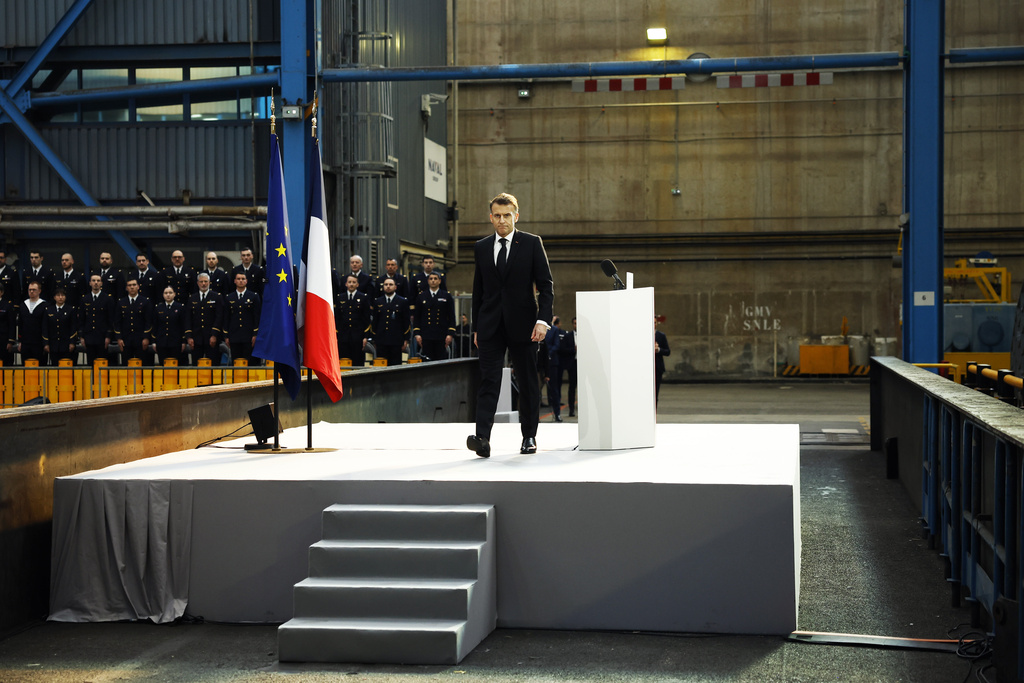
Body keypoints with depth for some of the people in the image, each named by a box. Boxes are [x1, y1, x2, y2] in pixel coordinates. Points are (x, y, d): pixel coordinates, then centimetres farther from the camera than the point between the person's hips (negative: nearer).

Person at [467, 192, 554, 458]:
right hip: (491, 326, 2)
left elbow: (546, 285, -1)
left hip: (522, 325, -2)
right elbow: (478, 290, 14)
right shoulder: (481, 247, 10)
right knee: (488, 381, -9)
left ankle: (529, 436, 18)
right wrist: (476, 327, 11)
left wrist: (543, 319, -12)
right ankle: (482, 437, -18)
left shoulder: (532, 243, 1)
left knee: (528, 383, 6)